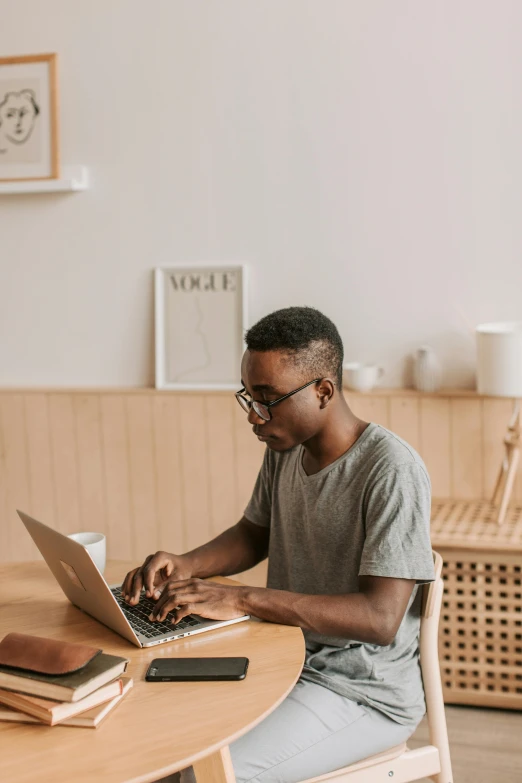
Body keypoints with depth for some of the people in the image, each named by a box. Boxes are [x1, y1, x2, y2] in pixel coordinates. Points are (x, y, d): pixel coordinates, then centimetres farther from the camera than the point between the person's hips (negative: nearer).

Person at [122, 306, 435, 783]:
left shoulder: (391, 470, -22)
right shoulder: (286, 448, 2)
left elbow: (381, 618, -27)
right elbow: (254, 534, 17)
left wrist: (241, 601, -32)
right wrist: (187, 566, -5)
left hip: (365, 692, -7)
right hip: (288, 660, 7)